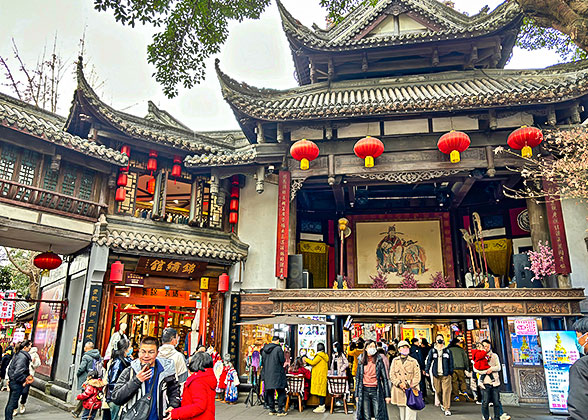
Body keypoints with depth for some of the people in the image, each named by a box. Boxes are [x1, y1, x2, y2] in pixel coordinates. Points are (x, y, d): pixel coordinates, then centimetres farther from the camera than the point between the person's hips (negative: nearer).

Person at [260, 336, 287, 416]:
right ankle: (280, 410, 0)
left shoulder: (264, 349, 7)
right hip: (277, 373, -5)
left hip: (267, 374, 6)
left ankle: (272, 409, 16)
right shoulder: (278, 348, -12)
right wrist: (284, 359, 9)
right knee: (281, 392, 3)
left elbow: (262, 362, 12)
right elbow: (282, 360, -11)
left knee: (270, 392, 12)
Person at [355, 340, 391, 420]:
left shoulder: (379, 360, 1)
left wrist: (387, 395, -2)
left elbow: (384, 378, 2)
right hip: (364, 391, 1)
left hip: (376, 391, -1)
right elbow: (358, 378, 10)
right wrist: (357, 394, 7)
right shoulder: (361, 361, 5)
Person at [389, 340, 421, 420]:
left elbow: (417, 376, -1)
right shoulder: (395, 360, 10)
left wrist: (410, 387, -13)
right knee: (402, 412, 7)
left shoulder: (414, 361, 5)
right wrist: (399, 383, -12)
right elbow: (392, 375, 4)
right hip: (399, 391, 2)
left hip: (411, 390, -2)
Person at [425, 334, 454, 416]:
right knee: (438, 391, 9)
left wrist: (451, 372, 2)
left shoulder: (447, 351, 5)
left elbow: (451, 362, 7)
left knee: (446, 391, -8)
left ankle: (447, 409, -4)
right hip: (436, 375, 1)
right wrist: (426, 370, -2)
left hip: (446, 375, -1)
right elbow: (428, 361, 5)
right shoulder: (432, 351, 5)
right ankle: (442, 404, 34)